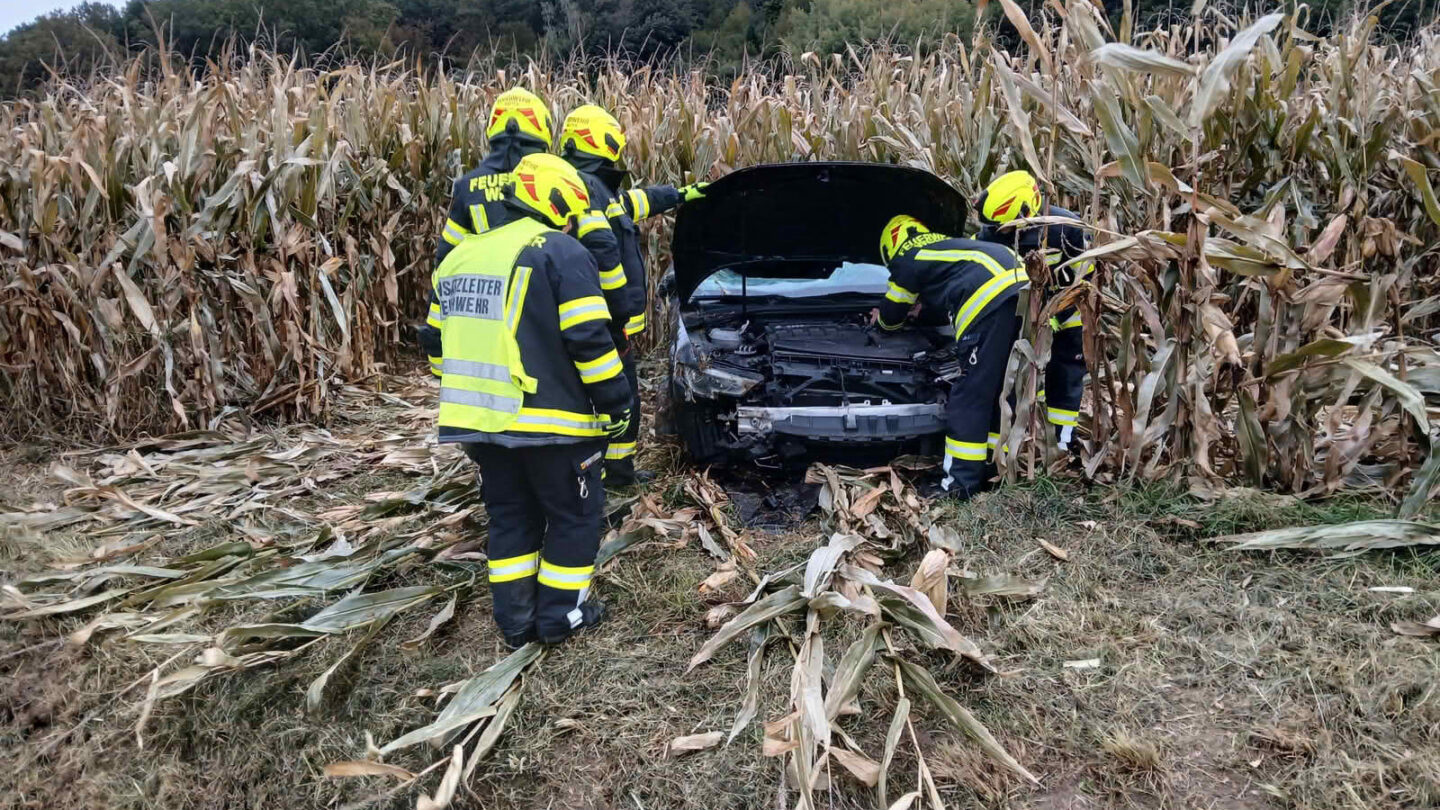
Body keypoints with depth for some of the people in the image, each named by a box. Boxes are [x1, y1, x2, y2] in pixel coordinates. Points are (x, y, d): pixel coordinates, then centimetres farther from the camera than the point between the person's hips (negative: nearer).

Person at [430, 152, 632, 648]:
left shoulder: (460, 257, 15)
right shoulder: (561, 253, -9)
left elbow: (443, 338, 19)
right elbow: (589, 341, -17)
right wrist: (617, 402, -8)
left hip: (480, 420, 7)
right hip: (548, 421, -7)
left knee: (510, 517, 19)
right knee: (574, 515, 11)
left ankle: (516, 620, 22)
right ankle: (561, 615, 16)